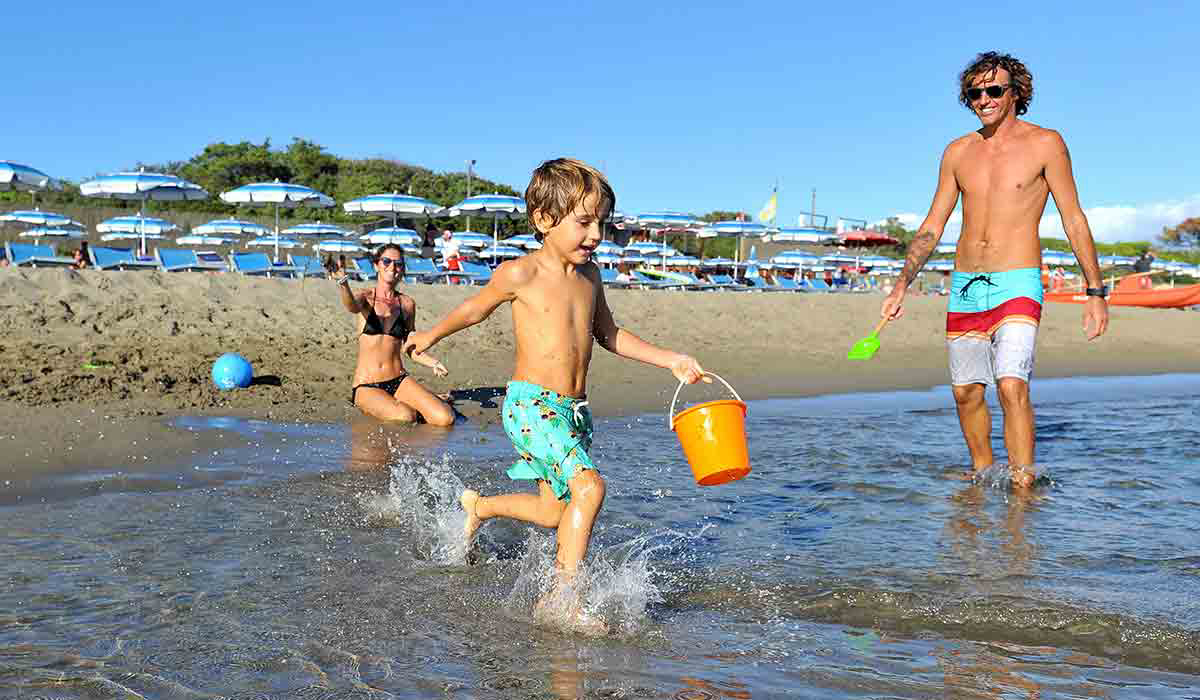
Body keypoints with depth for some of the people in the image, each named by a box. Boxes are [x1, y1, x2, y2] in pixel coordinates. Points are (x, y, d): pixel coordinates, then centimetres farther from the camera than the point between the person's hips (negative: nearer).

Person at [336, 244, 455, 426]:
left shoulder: (407, 303, 9)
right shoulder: (366, 298, 0)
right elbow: (352, 307, -25)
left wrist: (433, 363, -3)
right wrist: (343, 286, -48)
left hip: (399, 381, 3)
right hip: (367, 387, -3)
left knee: (445, 418, -20)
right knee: (405, 417, -31)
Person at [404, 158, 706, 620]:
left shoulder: (590, 275, 9)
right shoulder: (520, 274, -11)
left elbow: (608, 334, 22)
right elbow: (475, 309, 8)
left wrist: (669, 360, 15)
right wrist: (432, 336, 23)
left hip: (574, 410, 7)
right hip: (531, 405, -7)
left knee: (555, 512, 14)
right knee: (589, 486, -24)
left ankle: (479, 505, 42)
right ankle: (563, 595, -15)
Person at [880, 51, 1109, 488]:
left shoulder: (1044, 143, 0)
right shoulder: (958, 152, 11)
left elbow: (1074, 221, 2)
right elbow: (932, 227, 14)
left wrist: (1095, 292, -1)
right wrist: (901, 287, 6)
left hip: (1017, 286, -4)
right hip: (964, 288, 5)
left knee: (1012, 386, -19)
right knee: (966, 392, 7)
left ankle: (1023, 485, -14)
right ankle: (982, 476, 25)